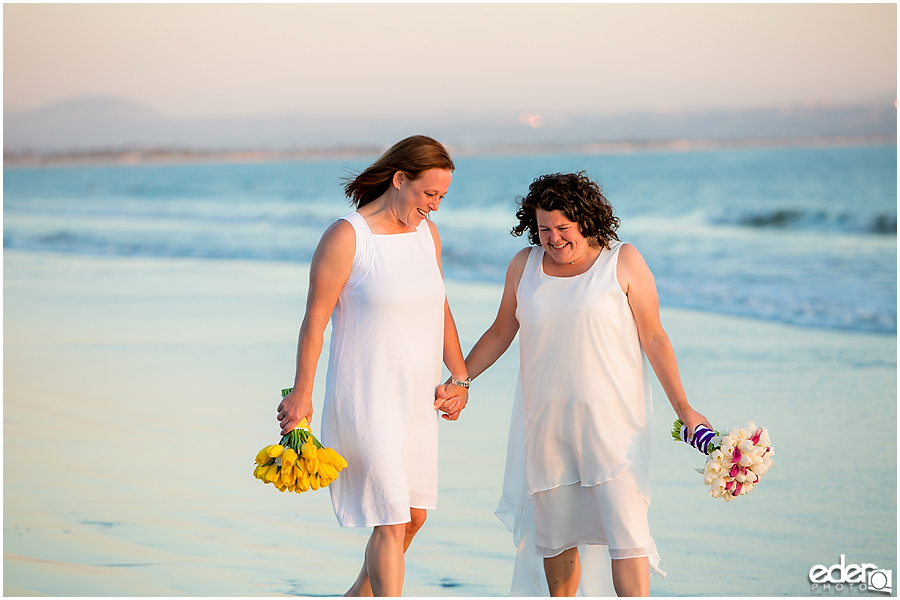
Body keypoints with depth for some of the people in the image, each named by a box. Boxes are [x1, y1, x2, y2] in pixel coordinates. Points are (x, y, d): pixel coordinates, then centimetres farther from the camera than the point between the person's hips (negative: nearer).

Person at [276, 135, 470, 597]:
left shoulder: (426, 233, 8)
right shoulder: (346, 237, -14)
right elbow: (315, 318, -11)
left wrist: (460, 378, 16)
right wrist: (301, 394, -10)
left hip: (415, 399, 8)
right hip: (366, 399, -8)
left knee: (414, 516, 15)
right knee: (391, 523, -10)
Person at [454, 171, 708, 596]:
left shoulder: (623, 262, -4)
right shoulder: (524, 266, 6)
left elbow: (653, 338, -2)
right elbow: (500, 334, 17)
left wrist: (683, 408, -3)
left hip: (611, 420, -4)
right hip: (546, 424, 4)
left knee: (626, 529, -11)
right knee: (555, 531, 10)